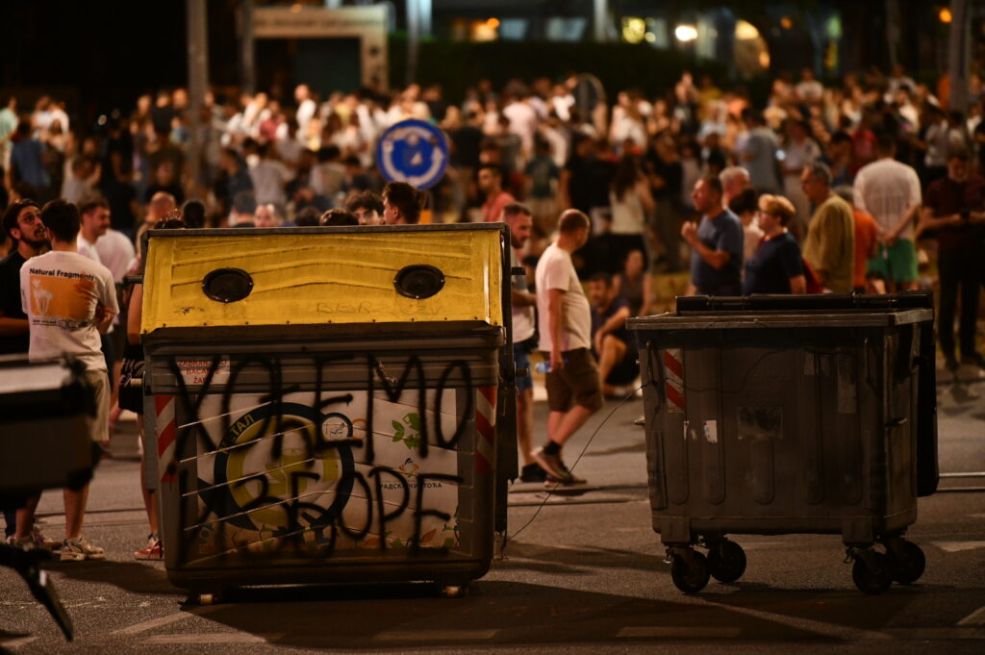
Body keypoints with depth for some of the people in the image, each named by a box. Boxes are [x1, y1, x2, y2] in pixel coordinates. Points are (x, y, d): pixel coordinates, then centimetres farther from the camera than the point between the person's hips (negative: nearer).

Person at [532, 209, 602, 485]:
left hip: (560, 347, 10)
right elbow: (553, 306, -21)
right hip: (569, 345, -10)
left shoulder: (552, 256, 17)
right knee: (590, 400, -9)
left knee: (560, 405, 9)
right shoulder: (559, 261, -14)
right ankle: (550, 450, -13)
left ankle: (555, 466, 7)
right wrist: (556, 348, -24)